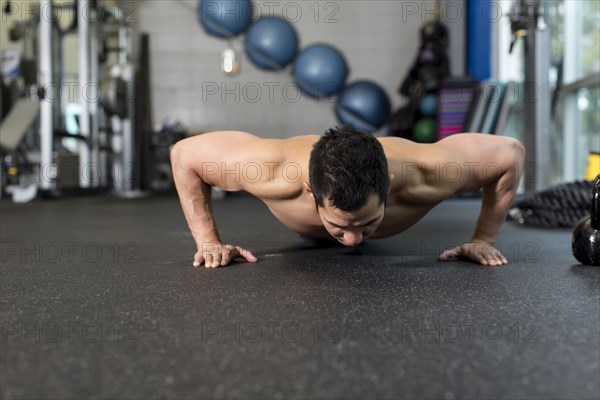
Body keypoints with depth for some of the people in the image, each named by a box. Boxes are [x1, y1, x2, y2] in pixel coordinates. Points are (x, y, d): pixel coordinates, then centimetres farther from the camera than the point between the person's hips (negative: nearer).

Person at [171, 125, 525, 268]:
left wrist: (484, 238, -28)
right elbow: (185, 154, -33)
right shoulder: (274, 169, -51)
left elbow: (511, 153, -30)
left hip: (378, 195, 1)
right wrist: (208, 240, -32)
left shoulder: (424, 174, -50)